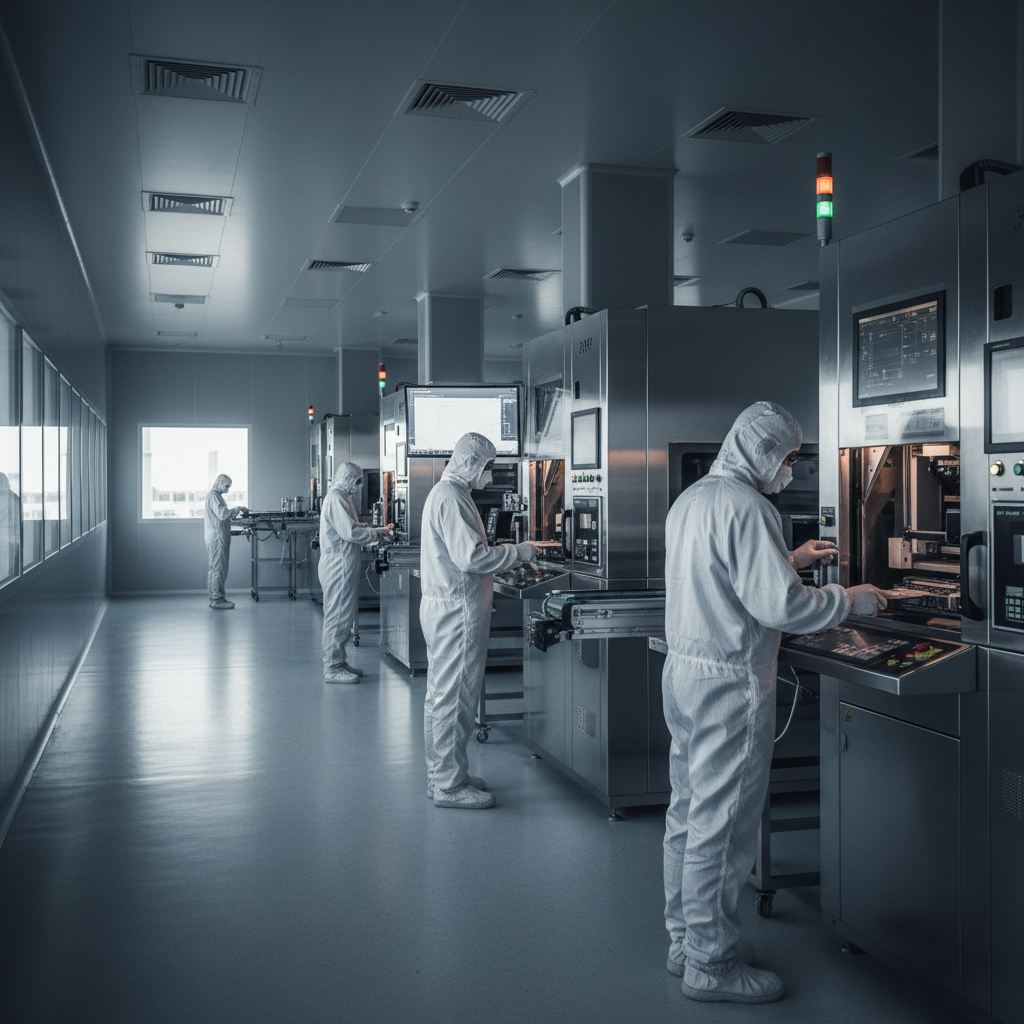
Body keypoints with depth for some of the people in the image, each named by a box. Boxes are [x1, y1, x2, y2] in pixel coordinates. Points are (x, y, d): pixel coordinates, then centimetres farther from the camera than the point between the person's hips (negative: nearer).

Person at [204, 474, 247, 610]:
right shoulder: (213, 496, -11)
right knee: (218, 568, -10)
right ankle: (217, 599, -10)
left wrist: (235, 512, 16)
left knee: (215, 568, 11)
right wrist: (237, 509, -13)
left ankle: (215, 598, 15)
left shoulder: (215, 495, 22)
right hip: (217, 536, -11)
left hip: (217, 537, 11)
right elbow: (222, 514, -22)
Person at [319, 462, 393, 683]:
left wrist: (378, 532, 13)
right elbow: (350, 532, -22)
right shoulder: (336, 498, -15)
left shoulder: (342, 497, 18)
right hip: (338, 567, -11)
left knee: (343, 616, 15)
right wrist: (378, 534, -10)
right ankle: (332, 669, -1)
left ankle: (339, 663, 22)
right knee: (337, 617, -6)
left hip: (344, 567, 11)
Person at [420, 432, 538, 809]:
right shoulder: (452, 498, -16)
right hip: (457, 610, -11)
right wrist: (517, 551, -13)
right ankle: (449, 785, 2)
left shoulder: (444, 493, 18)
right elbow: (471, 556, -23)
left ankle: (442, 775, 26)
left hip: (443, 606, 11)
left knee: (442, 694, 16)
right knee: (454, 697, -5)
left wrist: (505, 553, 17)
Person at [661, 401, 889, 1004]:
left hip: (683, 671, 10)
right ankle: (712, 965, 13)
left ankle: (687, 941, 30)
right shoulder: (747, 508, -18)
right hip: (729, 684, -10)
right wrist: (853, 600, -8)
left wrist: (790, 560, 23)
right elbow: (782, 605, -22)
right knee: (723, 825, 1)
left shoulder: (690, 499, 13)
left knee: (689, 814, 17)